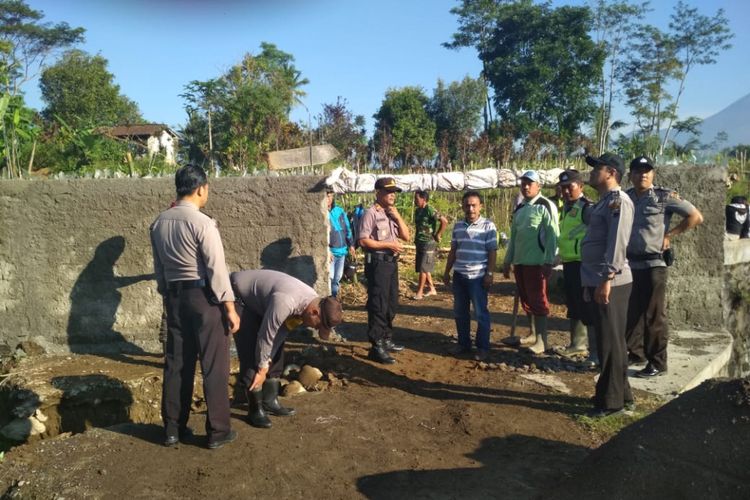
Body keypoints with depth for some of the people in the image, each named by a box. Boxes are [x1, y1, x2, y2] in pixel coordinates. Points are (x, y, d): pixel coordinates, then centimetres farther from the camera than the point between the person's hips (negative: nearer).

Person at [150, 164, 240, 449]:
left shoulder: (159, 223, 7)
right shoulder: (202, 223, -16)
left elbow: (159, 267, 13)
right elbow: (217, 268, -17)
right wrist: (229, 307, -12)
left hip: (175, 296, 7)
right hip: (204, 297, -7)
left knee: (177, 363, 14)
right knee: (214, 365, 3)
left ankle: (173, 429, 25)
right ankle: (217, 432, 12)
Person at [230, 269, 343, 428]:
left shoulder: (313, 301, -14)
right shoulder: (285, 302, -41)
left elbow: (282, 330, -5)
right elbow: (266, 336, -28)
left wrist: (266, 364, -6)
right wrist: (262, 367, -14)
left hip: (259, 300, 8)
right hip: (239, 296, -8)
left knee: (276, 355, 5)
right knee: (251, 356, -13)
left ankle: (270, 401, 17)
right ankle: (256, 409, -2)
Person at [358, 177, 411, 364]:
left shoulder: (392, 213, 14)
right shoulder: (371, 213, -11)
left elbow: (406, 236, 10)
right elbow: (363, 241, -18)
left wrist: (398, 217, -2)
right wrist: (389, 244, -18)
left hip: (391, 261, 9)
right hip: (377, 262, -9)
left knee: (391, 303, 16)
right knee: (378, 305, -5)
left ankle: (386, 340, 28)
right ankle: (377, 347, 0)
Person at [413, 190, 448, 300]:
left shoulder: (430, 210, -17)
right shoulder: (417, 211, 9)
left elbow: (444, 221, -23)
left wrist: (438, 235, -16)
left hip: (428, 243, -9)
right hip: (419, 243, 9)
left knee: (423, 269, -5)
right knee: (422, 268, 12)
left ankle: (419, 293, 2)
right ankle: (432, 289, 23)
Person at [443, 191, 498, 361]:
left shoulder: (488, 225, -6)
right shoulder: (458, 225, 8)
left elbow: (492, 252, -6)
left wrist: (489, 274, -12)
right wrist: (447, 272, 13)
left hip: (478, 277, -5)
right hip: (459, 275, 5)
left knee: (481, 313, 2)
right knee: (460, 312, 11)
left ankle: (483, 347, 13)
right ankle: (463, 343, 25)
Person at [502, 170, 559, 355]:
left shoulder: (545, 206, -7)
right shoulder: (519, 209, 16)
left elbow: (552, 235, -13)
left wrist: (549, 262, -18)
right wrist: (507, 261, 20)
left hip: (537, 263, -8)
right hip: (520, 262, 8)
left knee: (538, 301, -5)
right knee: (526, 300, 13)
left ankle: (542, 340, 0)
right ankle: (533, 335, 25)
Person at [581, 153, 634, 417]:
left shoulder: (618, 201, -12)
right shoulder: (602, 203, 18)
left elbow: (617, 244, -21)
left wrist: (606, 280, -24)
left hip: (609, 283, -10)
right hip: (597, 281, 10)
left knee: (610, 343, -1)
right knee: (607, 342, 16)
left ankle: (612, 400, 10)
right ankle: (619, 394, 27)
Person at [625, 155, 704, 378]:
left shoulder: (665, 196, -5)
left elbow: (696, 217, -3)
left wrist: (669, 235, -5)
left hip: (653, 264, -5)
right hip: (629, 263, 5)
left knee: (654, 316, 1)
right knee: (631, 313, 13)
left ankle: (657, 363, 11)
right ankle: (635, 353, 27)